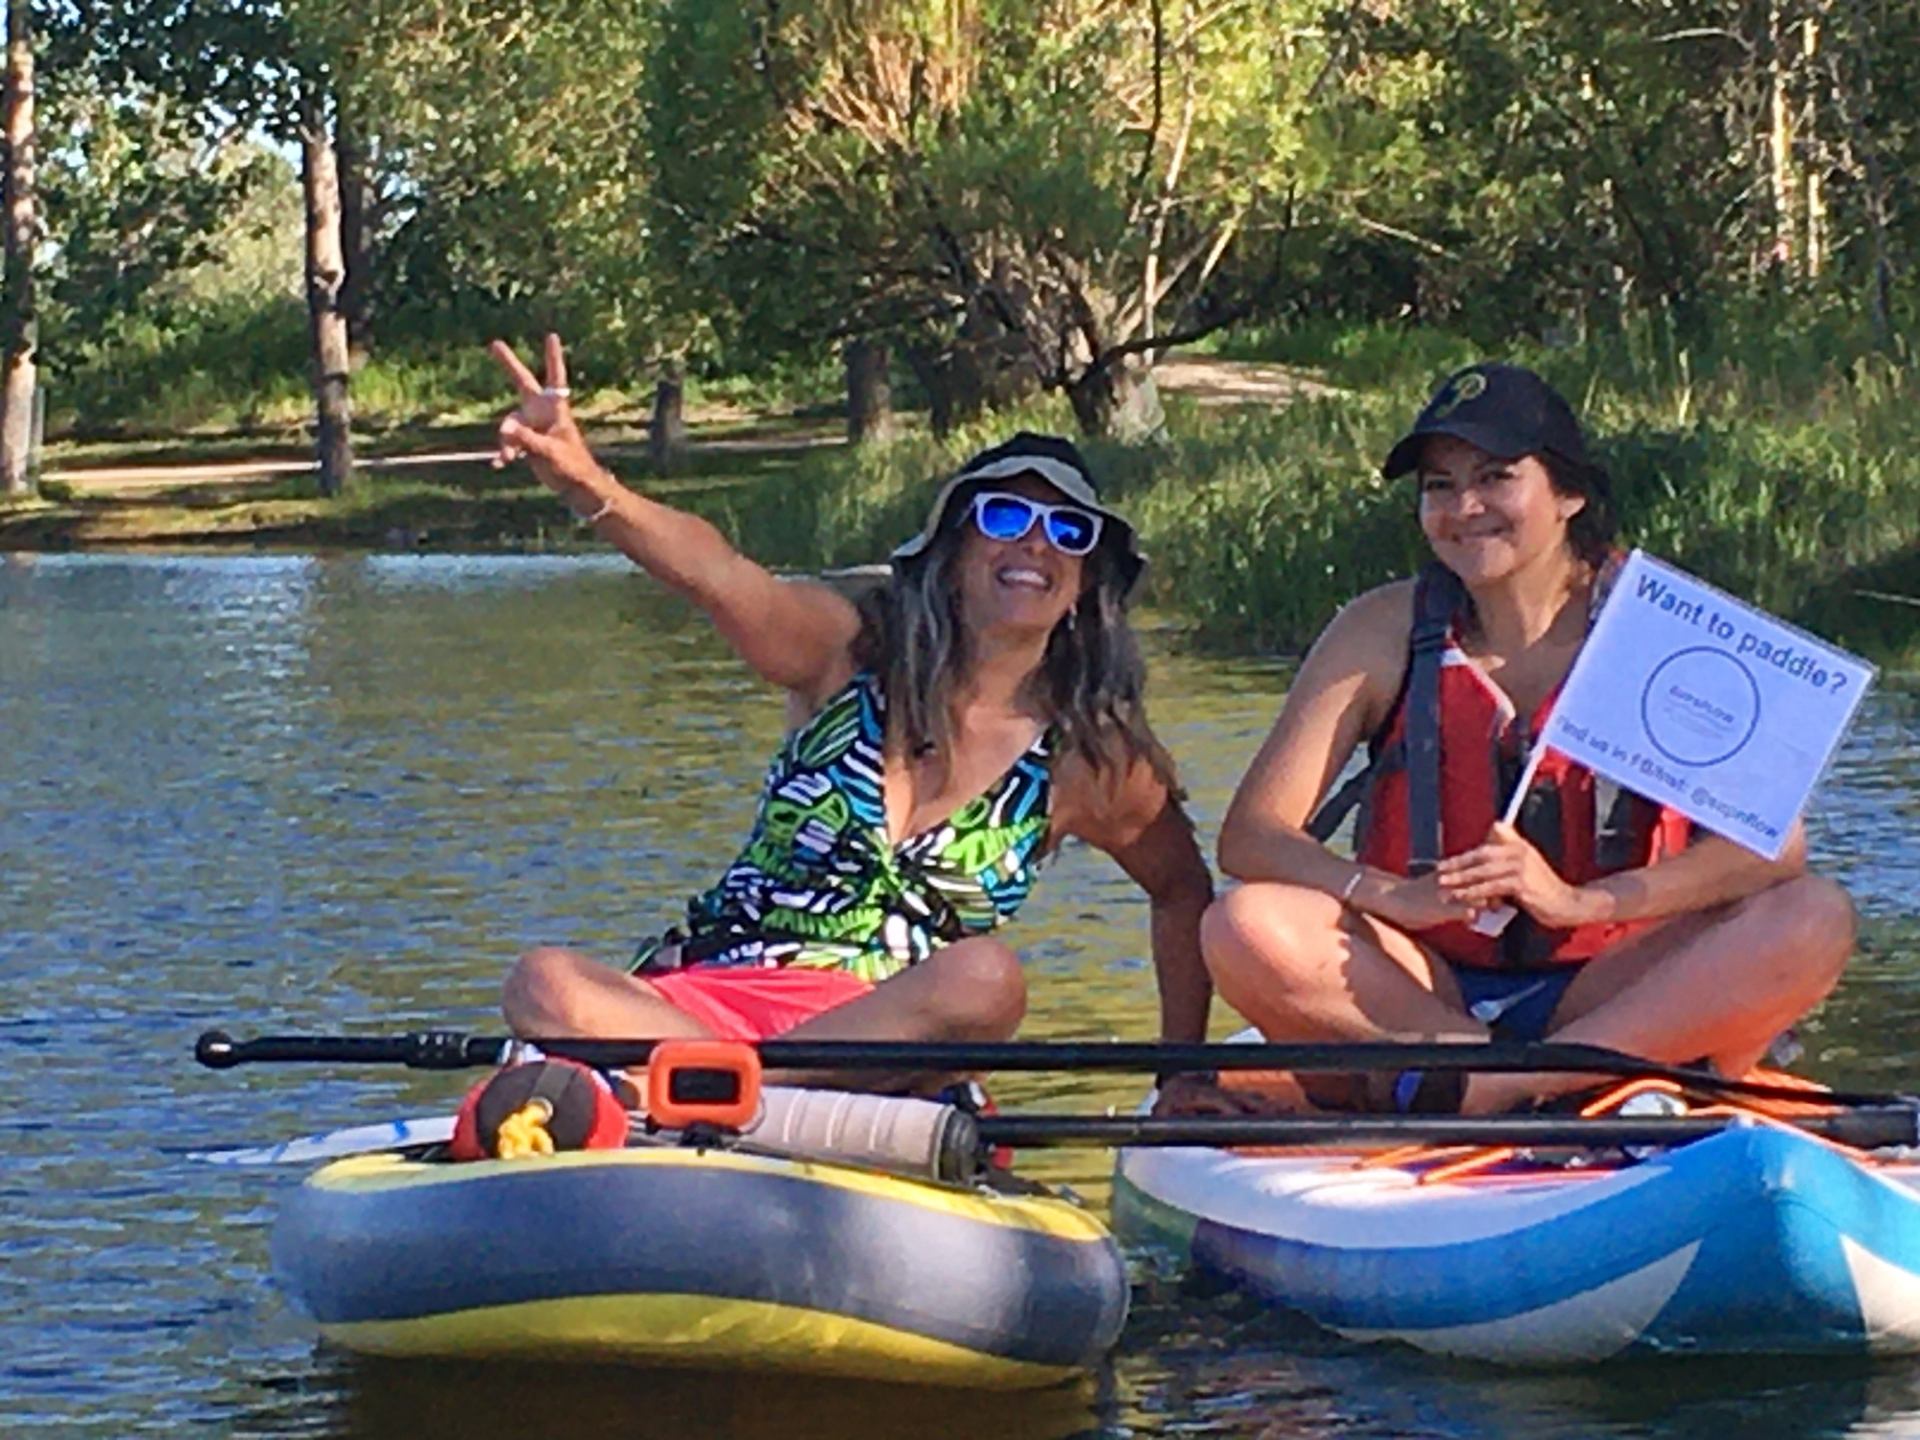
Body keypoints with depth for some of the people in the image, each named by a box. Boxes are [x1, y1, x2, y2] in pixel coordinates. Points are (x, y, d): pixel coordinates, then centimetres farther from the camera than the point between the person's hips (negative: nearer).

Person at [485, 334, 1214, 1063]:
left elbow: (1184, 893, 23)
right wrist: (586, 486, -37)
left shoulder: (1087, 760, 7)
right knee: (545, 986, -30)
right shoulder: (852, 653, 2)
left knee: (986, 978, -34)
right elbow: (714, 573, -17)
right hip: (703, 995, -1)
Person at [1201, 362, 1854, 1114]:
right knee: (1243, 928, -25)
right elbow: (1249, 836, -7)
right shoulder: (1385, 633, 0)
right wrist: (1402, 900, -26)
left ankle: (1475, 1089, -31)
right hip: (1422, 995, 0)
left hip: (1616, 999, 0)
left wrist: (1578, 900, -28)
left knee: (1816, 918, -25)